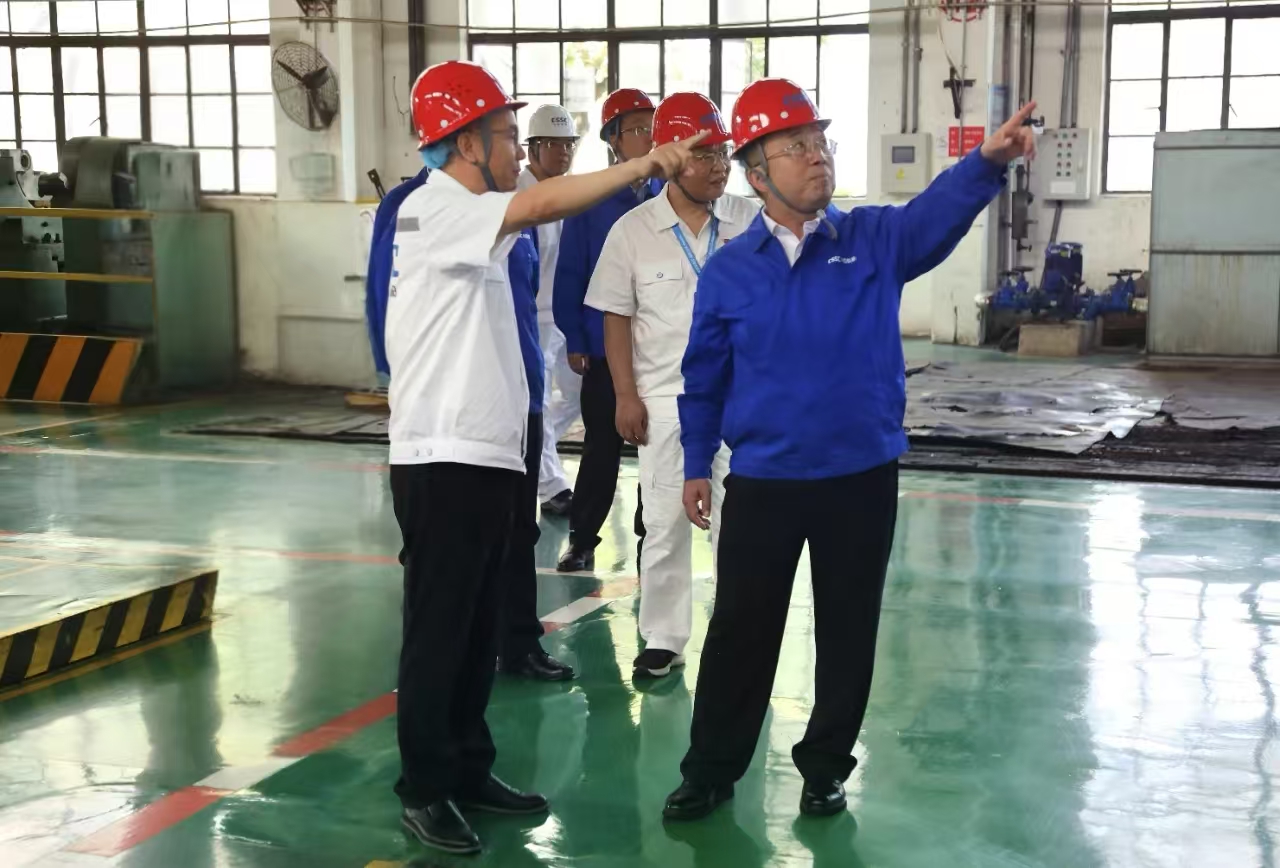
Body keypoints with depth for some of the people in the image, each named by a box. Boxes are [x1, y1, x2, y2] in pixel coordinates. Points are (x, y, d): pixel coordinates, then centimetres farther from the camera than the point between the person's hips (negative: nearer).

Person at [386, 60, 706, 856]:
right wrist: (645, 164, -21)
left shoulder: (478, 226, 17)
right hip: (443, 459, -9)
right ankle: (424, 790, 10)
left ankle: (469, 772, 25)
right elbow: (543, 204, -25)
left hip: (488, 452, 9)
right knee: (437, 632, -1)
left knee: (479, 632, 14)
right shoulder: (435, 209, -14)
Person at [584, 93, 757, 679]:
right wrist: (626, 396, -4)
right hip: (663, 403, 0)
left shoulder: (750, 222, -1)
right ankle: (662, 640, 19)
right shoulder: (633, 230, -3)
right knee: (664, 526, 6)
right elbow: (616, 317, 1)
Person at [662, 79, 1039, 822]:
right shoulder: (729, 270, 0)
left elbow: (940, 210, -22)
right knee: (740, 631, 7)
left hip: (863, 478, 0)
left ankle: (826, 767, 28)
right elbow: (704, 376, 8)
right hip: (762, 481, 0)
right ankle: (712, 771, 22)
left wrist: (989, 160, -41)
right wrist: (698, 464, 8)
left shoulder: (876, 240, -2)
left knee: (848, 631, 11)